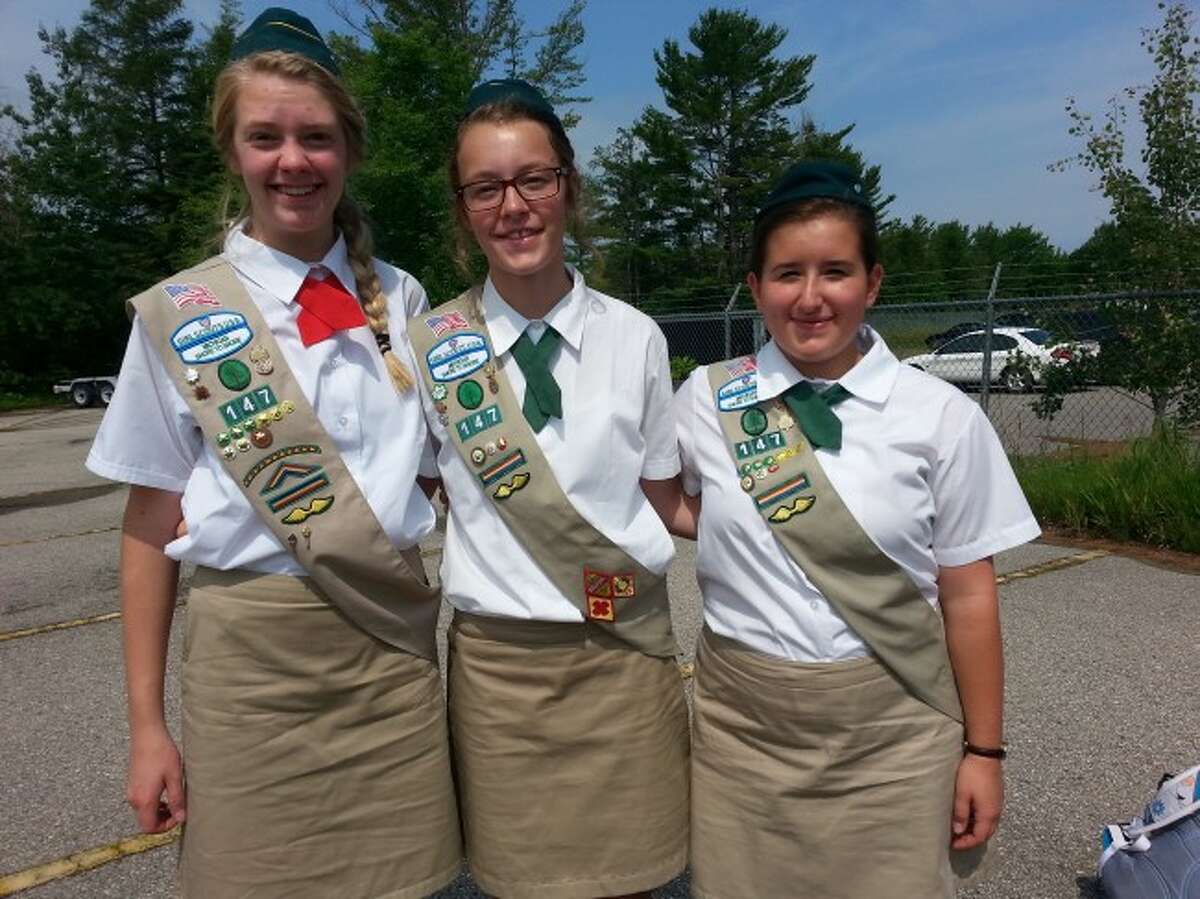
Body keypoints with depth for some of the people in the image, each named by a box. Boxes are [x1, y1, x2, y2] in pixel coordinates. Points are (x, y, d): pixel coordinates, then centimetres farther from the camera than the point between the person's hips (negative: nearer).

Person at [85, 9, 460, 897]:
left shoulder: (400, 299, 5)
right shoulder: (179, 317, -2)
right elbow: (152, 522, 0)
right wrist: (147, 723, -1)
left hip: (401, 641, 2)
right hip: (254, 651, -1)